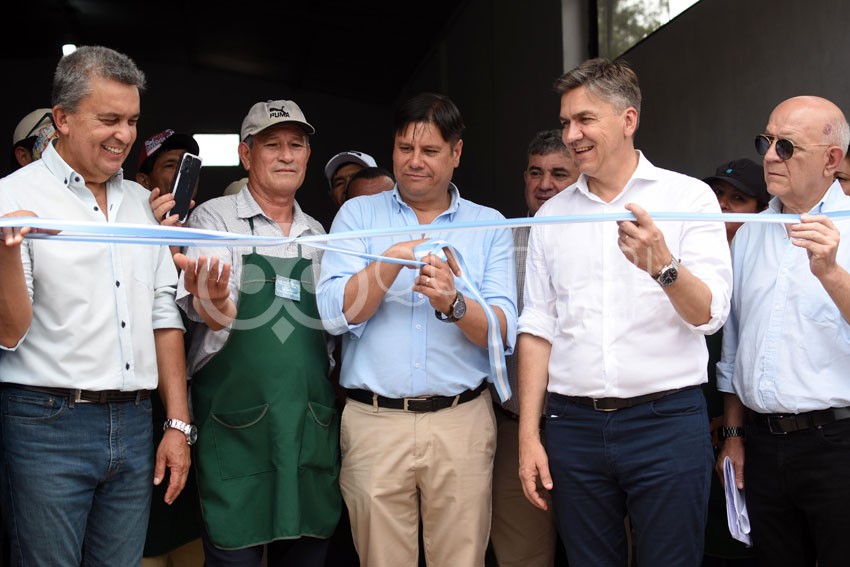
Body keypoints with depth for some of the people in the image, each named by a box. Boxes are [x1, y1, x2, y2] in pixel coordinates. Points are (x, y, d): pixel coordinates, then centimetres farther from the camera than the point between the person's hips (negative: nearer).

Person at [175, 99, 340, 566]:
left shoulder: (316, 233, 14)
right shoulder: (214, 218, -1)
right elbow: (213, 314, -17)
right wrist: (213, 302, -39)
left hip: (311, 426, 5)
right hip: (236, 424, -5)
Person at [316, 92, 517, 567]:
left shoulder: (490, 225, 7)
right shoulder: (358, 215, 7)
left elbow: (504, 332, -3)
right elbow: (335, 314, -6)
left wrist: (453, 304, -23)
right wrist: (390, 262, -20)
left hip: (463, 420, 0)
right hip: (374, 420, 0)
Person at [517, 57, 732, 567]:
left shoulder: (689, 196, 0)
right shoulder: (552, 214, 10)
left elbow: (710, 315, -7)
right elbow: (538, 329, 9)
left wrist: (662, 265, -27)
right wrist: (529, 434, 4)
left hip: (667, 422, -3)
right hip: (574, 425, 3)